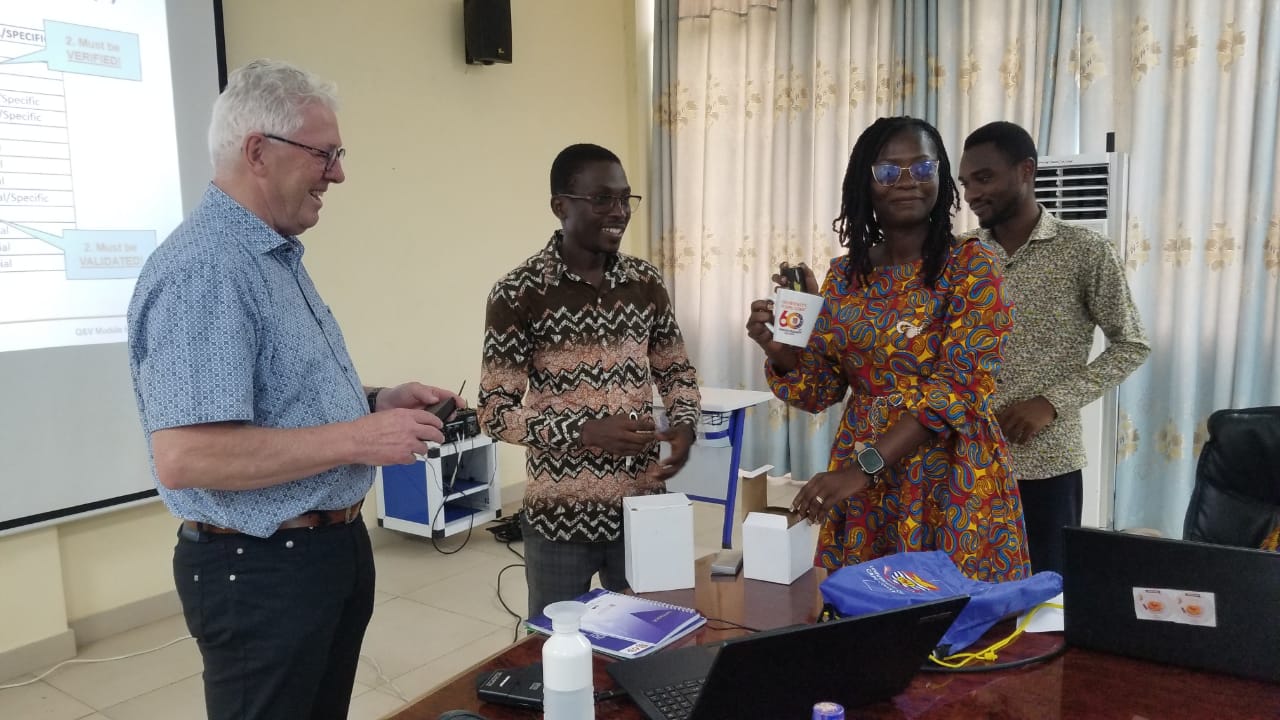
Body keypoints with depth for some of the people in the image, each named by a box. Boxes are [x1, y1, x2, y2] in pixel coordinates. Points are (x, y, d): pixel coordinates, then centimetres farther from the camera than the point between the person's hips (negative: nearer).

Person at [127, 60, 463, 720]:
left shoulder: (278, 256, 10)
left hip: (334, 544, 10)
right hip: (261, 569, -9)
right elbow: (185, 457, -30)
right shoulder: (203, 268, -23)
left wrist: (376, 402, 3)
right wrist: (356, 439, -26)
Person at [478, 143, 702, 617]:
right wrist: (584, 431, -24)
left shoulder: (647, 282, 2)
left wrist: (684, 426, -7)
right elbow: (495, 412, -12)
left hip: (643, 509, 4)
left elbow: (676, 370, 13)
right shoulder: (519, 293, -11)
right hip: (559, 519, -4)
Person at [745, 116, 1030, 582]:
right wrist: (778, 347, -13)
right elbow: (820, 390, 7)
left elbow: (960, 383, -19)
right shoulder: (845, 274, 5)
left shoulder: (970, 264, -8)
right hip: (859, 481, 4)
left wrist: (865, 465, -26)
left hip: (951, 482, -4)